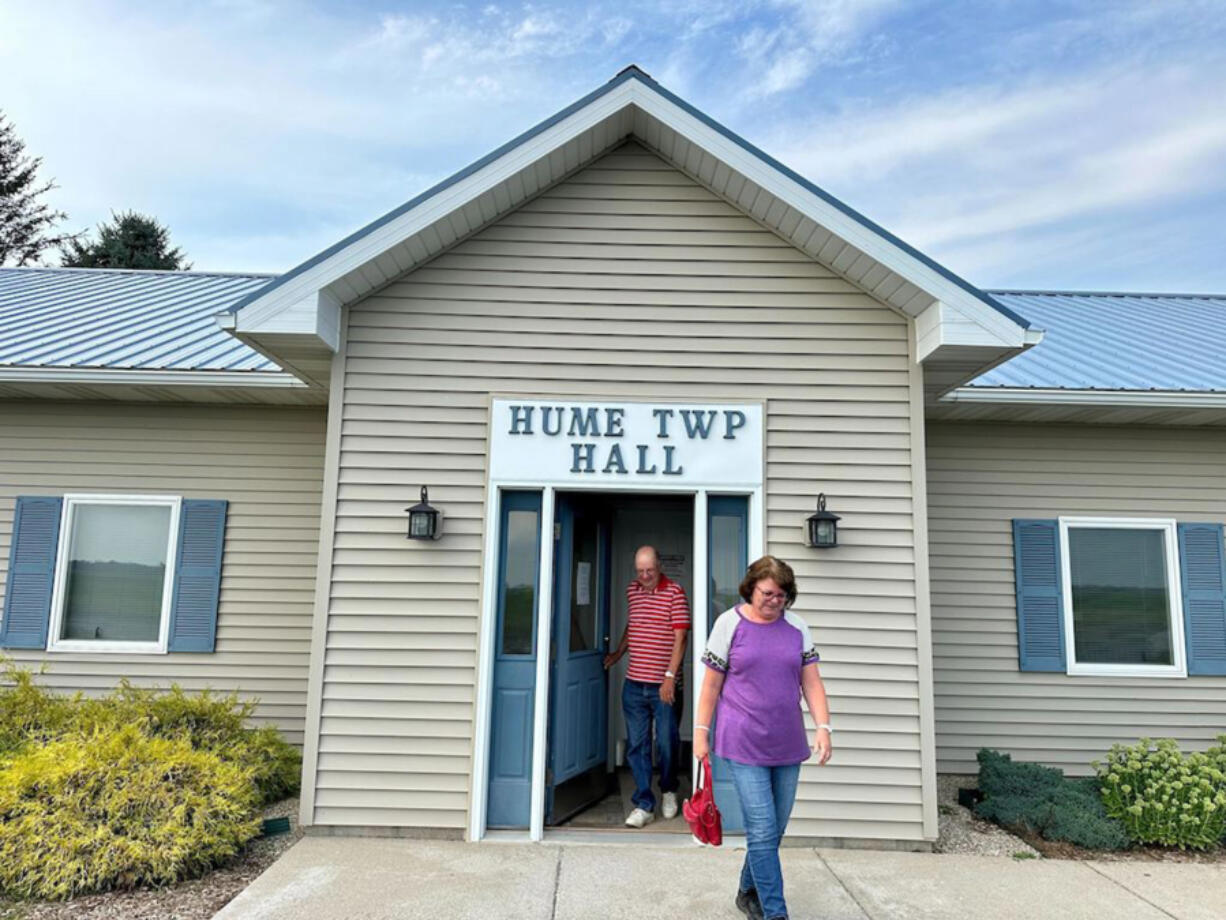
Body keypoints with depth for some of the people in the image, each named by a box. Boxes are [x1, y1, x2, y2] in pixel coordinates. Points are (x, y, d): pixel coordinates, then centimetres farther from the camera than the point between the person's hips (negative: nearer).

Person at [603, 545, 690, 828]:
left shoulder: (675, 592, -8)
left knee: (667, 743, 7)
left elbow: (680, 638, -11)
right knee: (637, 746, 5)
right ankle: (643, 805, 13)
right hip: (634, 684, 4)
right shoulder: (631, 590, 8)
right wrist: (618, 653, 27)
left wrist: (670, 676, -16)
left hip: (665, 686, -4)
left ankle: (669, 791, 32)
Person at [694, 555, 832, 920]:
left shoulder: (797, 627, 4)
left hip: (787, 745, 4)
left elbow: (811, 682, 7)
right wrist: (701, 732, -1)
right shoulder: (730, 623, -5)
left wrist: (823, 727, -5)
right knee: (763, 830, -5)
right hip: (744, 744, -4)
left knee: (775, 830, 14)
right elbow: (711, 684, -1)